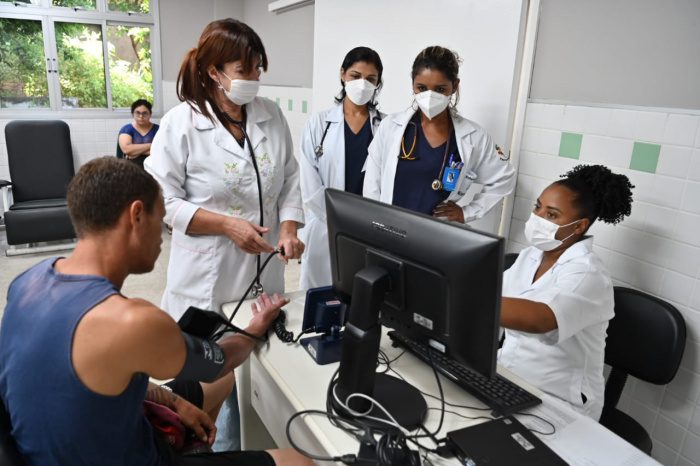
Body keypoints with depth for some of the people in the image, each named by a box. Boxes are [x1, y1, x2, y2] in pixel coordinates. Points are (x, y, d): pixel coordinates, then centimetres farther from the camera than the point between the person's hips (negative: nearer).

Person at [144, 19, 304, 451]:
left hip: (265, 269, 4)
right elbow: (163, 200, -10)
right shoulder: (180, 124, -11)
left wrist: (289, 227, -7)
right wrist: (228, 225, -18)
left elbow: (290, 179, 9)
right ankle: (222, 449, 33)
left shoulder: (272, 115, 3)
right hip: (209, 275, -4)